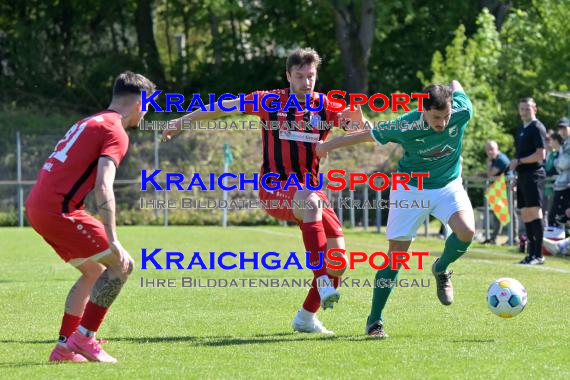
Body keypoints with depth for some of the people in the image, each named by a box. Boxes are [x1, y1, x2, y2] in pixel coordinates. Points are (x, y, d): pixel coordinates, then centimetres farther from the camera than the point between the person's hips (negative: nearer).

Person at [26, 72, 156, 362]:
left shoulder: (88, 123, 22)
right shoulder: (115, 132, -8)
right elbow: (103, 187, -21)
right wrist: (112, 241, -24)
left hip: (37, 206, 9)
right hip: (58, 210, -9)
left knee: (95, 271, 20)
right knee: (122, 265, -3)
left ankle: (64, 347, 17)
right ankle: (84, 339, -4)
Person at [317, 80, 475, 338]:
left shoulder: (463, 111, -24)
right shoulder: (404, 127, -28)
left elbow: (456, 87, -1)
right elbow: (366, 135, -12)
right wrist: (329, 145, -2)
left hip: (448, 184, 2)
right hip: (410, 189, -2)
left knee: (466, 231, -25)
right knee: (396, 255, -3)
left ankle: (441, 269, 7)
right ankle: (375, 320, 11)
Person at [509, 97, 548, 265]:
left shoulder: (537, 128, -8)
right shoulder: (521, 129, 19)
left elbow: (541, 154, -16)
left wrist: (518, 162, -13)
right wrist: (516, 169, 14)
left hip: (534, 174, -9)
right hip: (523, 176, 9)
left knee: (534, 212, -12)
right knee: (525, 215, 9)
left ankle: (538, 255, -13)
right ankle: (532, 253, 12)